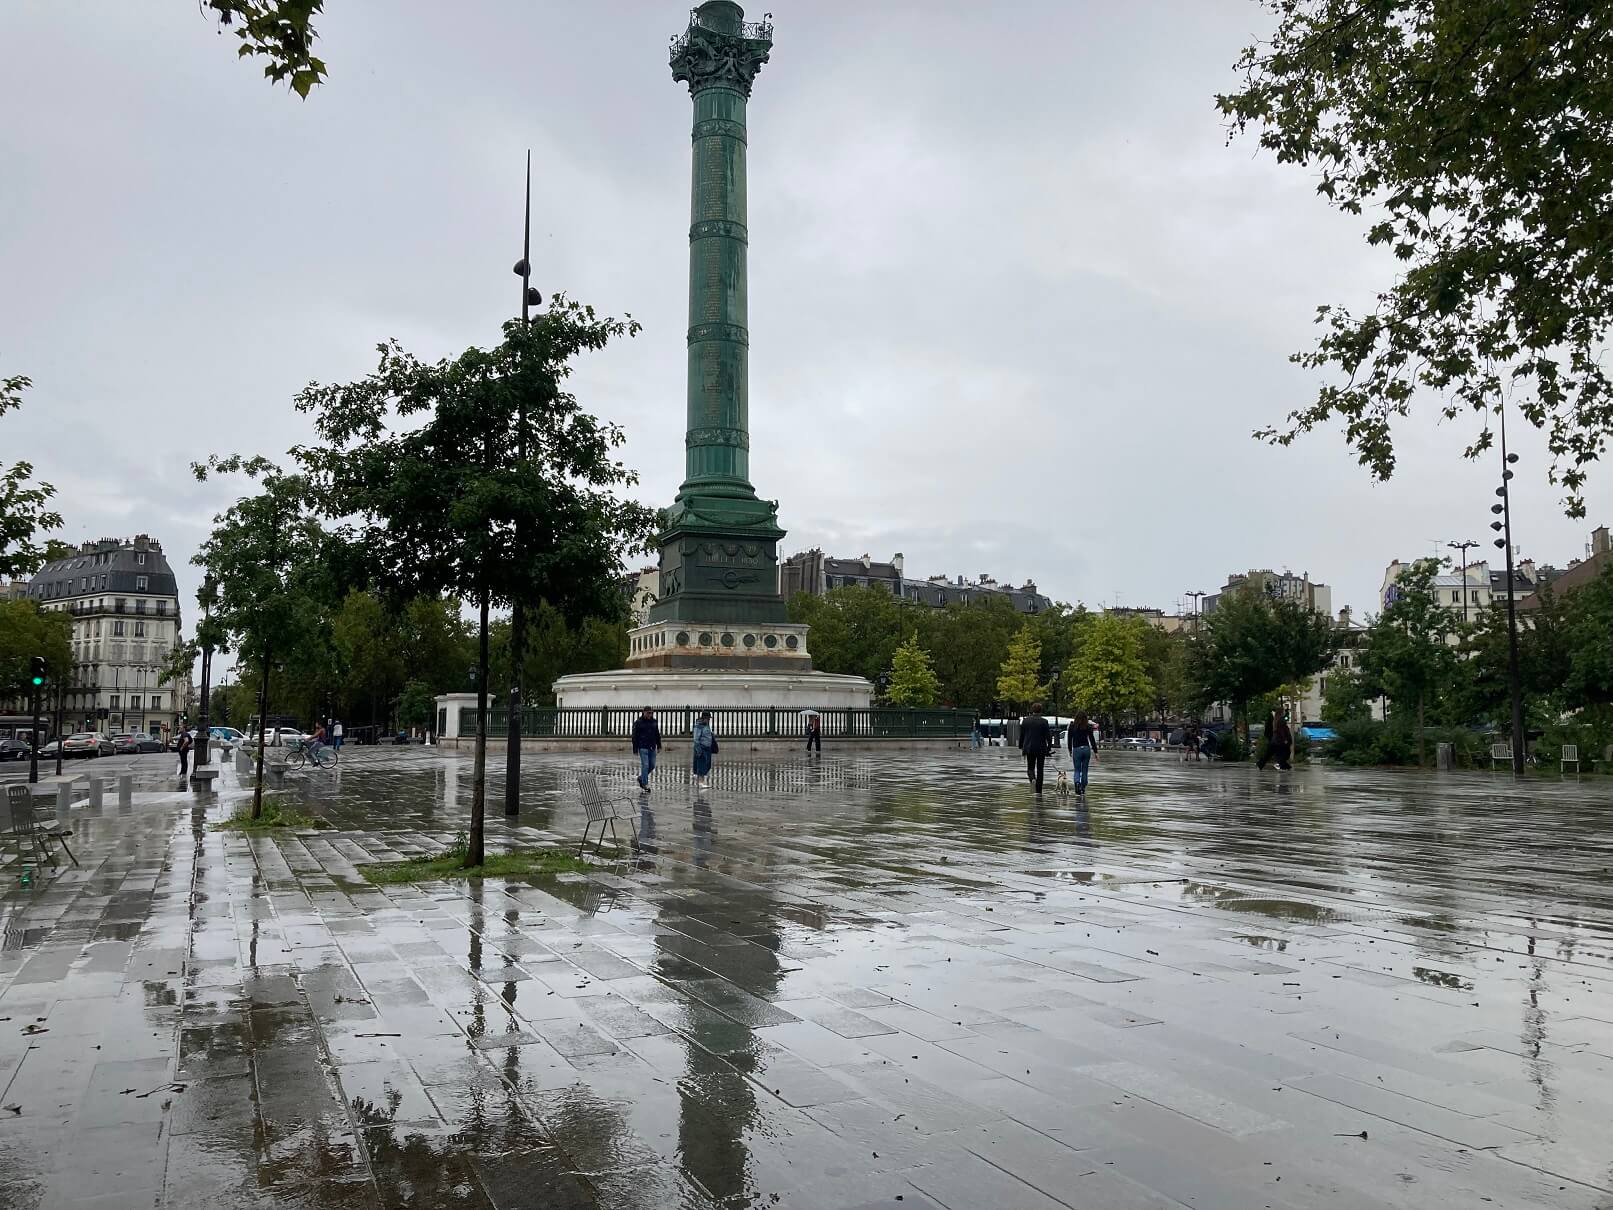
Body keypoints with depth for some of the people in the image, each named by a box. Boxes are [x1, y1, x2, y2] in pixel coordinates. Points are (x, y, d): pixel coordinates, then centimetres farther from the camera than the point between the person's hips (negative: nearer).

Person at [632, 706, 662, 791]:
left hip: (652, 748, 5)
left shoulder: (654, 722, 10)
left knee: (652, 766, 7)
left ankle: (641, 778, 27)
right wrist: (635, 749, -8)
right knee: (645, 765, -8)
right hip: (643, 748, -5)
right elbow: (635, 737, -5)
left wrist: (659, 746, 12)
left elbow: (657, 735, 17)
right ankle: (645, 784, -1)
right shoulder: (638, 722, -5)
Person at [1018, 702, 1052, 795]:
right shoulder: (1044, 721, -7)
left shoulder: (1025, 720, -1)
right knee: (1039, 769, 8)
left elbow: (1021, 735, 3)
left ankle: (1032, 778, -21)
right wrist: (1049, 748, 2)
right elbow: (1048, 736, -7)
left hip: (1029, 748, 1)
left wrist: (1021, 747, 12)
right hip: (1041, 749, -1)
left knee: (1030, 767, 13)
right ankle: (1038, 791, 7)